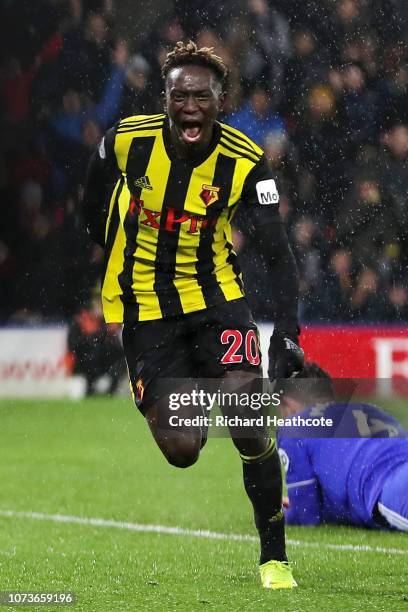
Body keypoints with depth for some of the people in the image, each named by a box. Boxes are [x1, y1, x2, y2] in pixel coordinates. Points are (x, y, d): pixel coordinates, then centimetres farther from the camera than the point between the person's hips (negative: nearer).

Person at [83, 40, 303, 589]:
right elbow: (95, 202, 8)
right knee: (183, 450, -6)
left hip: (215, 297, 0)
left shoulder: (244, 163, -14)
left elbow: (277, 253, -15)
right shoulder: (128, 141, -14)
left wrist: (287, 333, -27)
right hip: (145, 311, 0)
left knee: (250, 431, -16)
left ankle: (274, 557, 2)